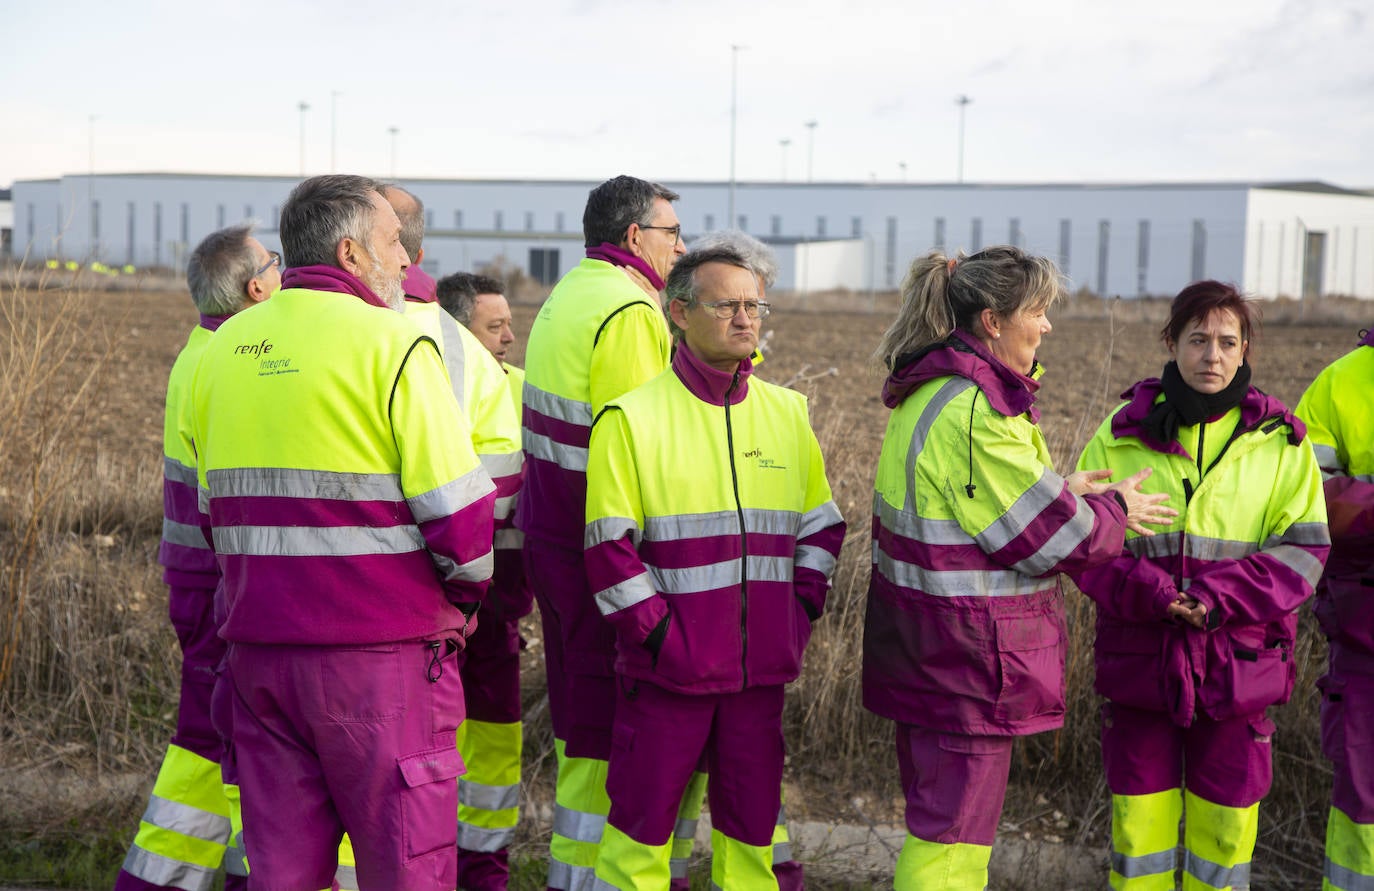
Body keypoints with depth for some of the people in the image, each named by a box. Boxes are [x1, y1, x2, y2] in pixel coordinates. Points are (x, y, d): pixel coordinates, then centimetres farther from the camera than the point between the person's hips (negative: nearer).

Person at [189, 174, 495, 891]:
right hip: (383, 653, -6)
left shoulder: (224, 349, 11)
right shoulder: (392, 344, -10)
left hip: (257, 646, 6)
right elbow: (458, 512, -13)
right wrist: (466, 594, 5)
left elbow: (217, 508, 17)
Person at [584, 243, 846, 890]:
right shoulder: (633, 418, -6)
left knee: (751, 818, 12)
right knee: (643, 819, 2)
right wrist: (657, 635, -13)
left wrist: (799, 613, 4)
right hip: (668, 668, -4)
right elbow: (609, 547, -8)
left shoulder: (787, 414, 9)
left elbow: (821, 527, 15)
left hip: (761, 666, 4)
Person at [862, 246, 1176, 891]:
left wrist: (1061, 491, 7)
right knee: (955, 835, 0)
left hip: (925, 644, 10)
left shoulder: (931, 392, 10)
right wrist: (1115, 512, 0)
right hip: (968, 651, -10)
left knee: (935, 819, 21)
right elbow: (1047, 536, -18)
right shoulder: (975, 412, -23)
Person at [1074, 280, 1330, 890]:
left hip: (1237, 657, 0)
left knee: (1224, 824, 7)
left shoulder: (1279, 441, 2)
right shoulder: (1122, 435, 2)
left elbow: (1302, 551, -3)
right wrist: (1146, 591, -18)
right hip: (1140, 655, 0)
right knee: (1139, 818, 6)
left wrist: (1219, 598, -18)